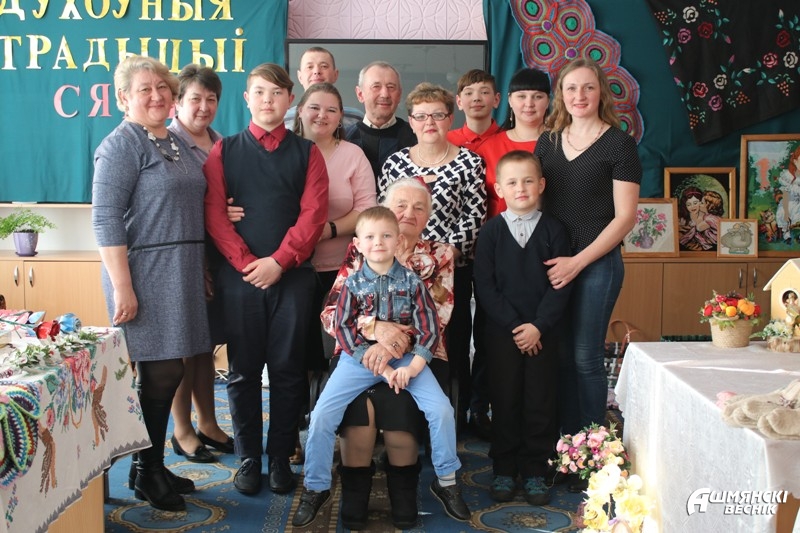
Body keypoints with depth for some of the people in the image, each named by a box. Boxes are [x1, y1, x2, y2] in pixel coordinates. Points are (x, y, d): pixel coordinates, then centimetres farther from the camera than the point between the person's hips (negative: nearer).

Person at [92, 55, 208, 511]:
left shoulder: (178, 143, 16)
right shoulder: (122, 144, -8)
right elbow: (106, 220, -14)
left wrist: (202, 270, 17)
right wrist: (122, 288, -19)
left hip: (183, 273, 7)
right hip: (146, 272, -7)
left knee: (169, 371, 11)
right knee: (158, 372, -3)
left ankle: (157, 467, 23)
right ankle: (146, 475, 12)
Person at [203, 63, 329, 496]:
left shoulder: (306, 152, 9)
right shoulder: (224, 150, 9)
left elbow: (313, 214, -1)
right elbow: (214, 213, 1)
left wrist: (279, 261, -12)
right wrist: (247, 263, -11)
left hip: (292, 274, 0)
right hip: (239, 276, 0)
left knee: (288, 370, 3)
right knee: (243, 370, 5)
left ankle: (281, 458, 14)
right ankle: (248, 459, 15)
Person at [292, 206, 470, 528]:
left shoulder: (411, 282, -1)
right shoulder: (352, 285, -3)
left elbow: (429, 328, -3)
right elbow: (343, 331, -8)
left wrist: (412, 368, -16)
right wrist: (380, 367, -17)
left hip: (406, 357, 1)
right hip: (360, 358, 0)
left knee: (442, 410, -16)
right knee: (322, 415, -15)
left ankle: (446, 481, 8)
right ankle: (316, 488, 6)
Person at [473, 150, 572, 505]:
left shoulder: (553, 230, 1)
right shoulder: (491, 231, 0)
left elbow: (561, 283, -3)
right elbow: (484, 285, -4)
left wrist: (538, 325, -12)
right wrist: (513, 325, -12)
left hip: (542, 331, 0)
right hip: (502, 330, 0)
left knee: (541, 400, 5)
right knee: (504, 399, 6)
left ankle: (535, 470, 18)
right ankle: (504, 469, 18)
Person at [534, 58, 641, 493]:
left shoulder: (618, 143, -4)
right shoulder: (548, 142, 11)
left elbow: (625, 216, -7)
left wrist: (578, 262, -13)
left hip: (597, 262, -4)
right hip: (552, 262, 4)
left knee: (585, 356, -2)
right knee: (560, 354, 7)